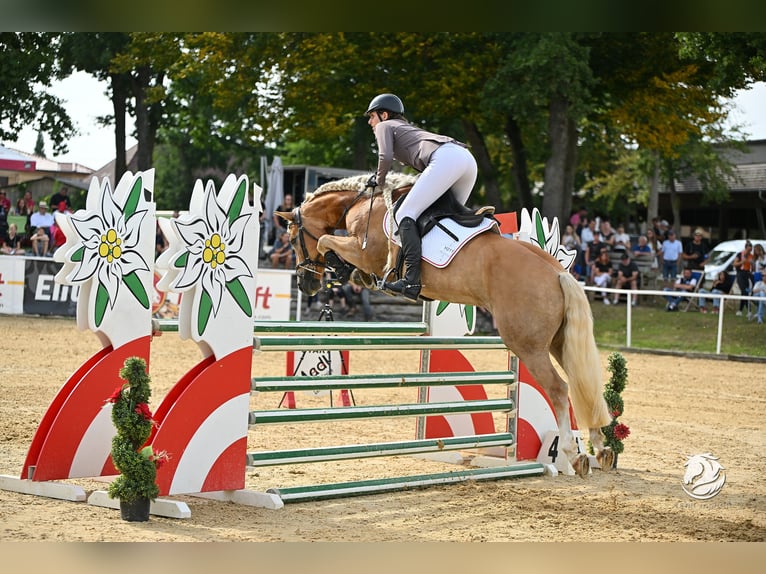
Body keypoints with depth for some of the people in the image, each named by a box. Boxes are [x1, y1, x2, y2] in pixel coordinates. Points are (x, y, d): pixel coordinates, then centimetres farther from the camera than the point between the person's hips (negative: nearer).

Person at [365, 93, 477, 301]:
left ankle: (412, 280, -25)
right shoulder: (408, 129, 42)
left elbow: (386, 157, 1)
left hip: (446, 159, -9)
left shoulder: (385, 126, 18)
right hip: (468, 159, 9)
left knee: (405, 214, -11)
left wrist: (379, 181, 16)